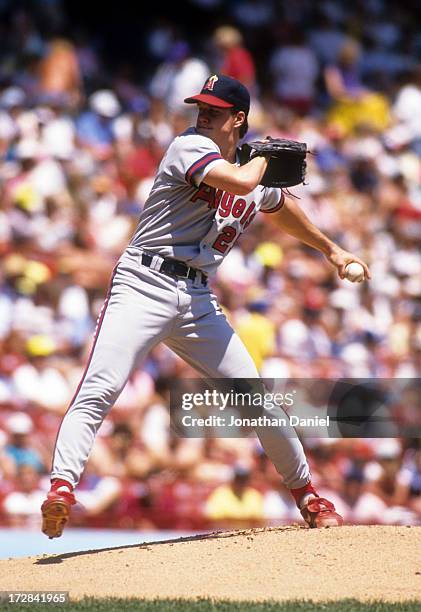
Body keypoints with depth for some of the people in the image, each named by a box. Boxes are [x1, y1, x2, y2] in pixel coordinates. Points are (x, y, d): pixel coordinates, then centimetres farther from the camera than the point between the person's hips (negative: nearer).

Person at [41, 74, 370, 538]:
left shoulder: (259, 186, 16)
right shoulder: (190, 146, -5)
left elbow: (280, 208, 40)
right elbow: (238, 182, -24)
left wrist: (330, 249, 51)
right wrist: (261, 159, -2)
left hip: (198, 301, 6)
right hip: (144, 286, -6)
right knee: (99, 390, -23)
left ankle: (304, 492, 24)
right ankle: (61, 487, -33)